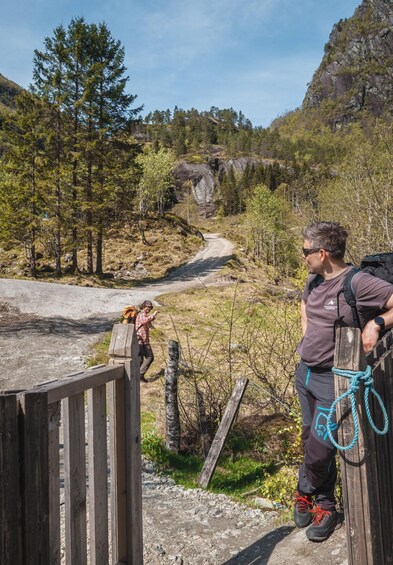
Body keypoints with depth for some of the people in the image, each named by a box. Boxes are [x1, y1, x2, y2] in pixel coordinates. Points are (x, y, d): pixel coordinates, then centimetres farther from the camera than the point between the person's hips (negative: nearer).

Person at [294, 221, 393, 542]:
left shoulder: (358, 283, -21)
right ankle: (324, 505, 41)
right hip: (305, 373, 8)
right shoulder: (314, 281, 4)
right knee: (311, 441, 19)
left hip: (332, 381, -8)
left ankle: (306, 491, 30)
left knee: (318, 448, -2)